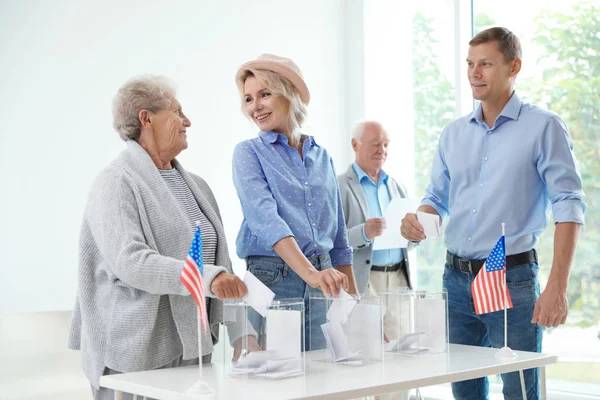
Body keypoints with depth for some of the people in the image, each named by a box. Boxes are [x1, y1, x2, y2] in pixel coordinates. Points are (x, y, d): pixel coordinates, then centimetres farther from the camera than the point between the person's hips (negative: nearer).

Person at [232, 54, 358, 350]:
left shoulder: (321, 156, 13)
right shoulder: (249, 153, -2)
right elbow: (265, 220, -19)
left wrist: (353, 299, 15)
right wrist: (310, 274, -32)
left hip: (325, 282, 4)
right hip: (273, 281, -4)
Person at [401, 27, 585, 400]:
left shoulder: (544, 127, -5)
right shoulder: (454, 133, 11)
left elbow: (568, 207, -9)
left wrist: (558, 287, -17)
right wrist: (419, 220, -8)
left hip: (513, 280, -5)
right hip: (456, 278, 5)